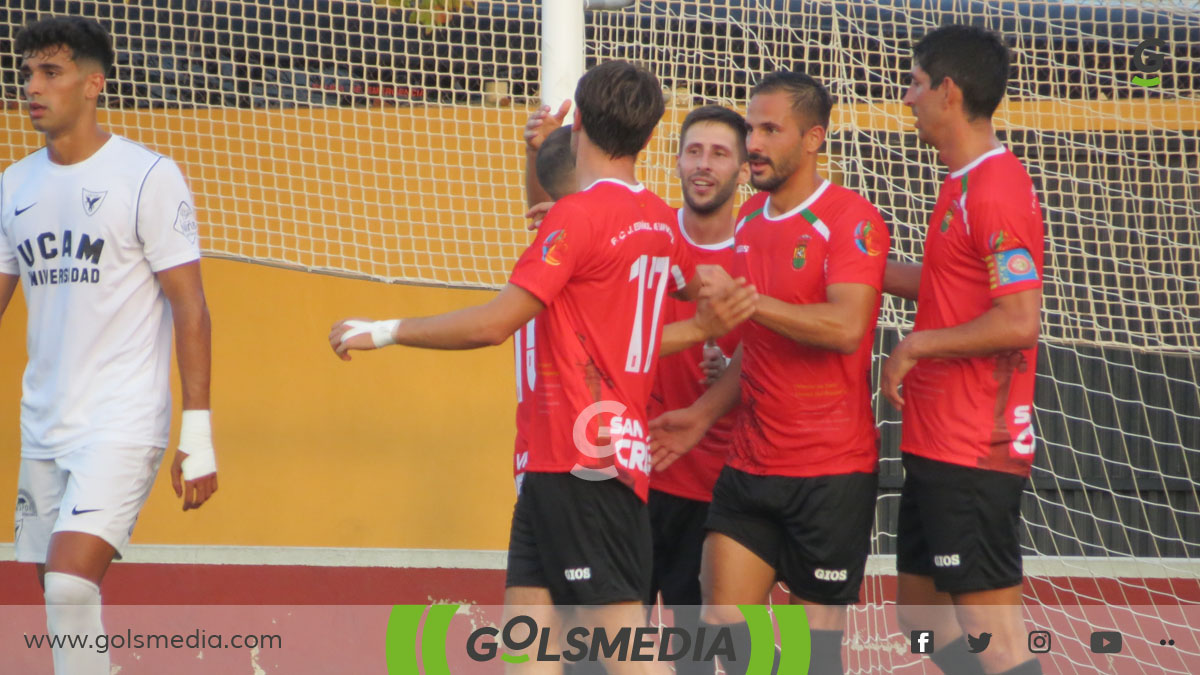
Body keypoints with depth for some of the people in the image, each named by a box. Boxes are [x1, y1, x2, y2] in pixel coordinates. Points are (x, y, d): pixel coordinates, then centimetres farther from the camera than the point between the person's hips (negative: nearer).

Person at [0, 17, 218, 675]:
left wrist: (198, 434, -13)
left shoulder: (148, 177, -7)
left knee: (70, 581, -20)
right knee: (57, 596, 8)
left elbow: (190, 309, -8)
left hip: (122, 423, -6)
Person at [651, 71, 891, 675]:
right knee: (722, 621, 1)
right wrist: (703, 414, 14)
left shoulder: (851, 219, -11)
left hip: (831, 472, -7)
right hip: (751, 463, 7)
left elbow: (845, 329, -25)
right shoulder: (751, 219, 14)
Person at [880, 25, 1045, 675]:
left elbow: (1018, 321, -24)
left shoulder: (996, 192, -17)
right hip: (936, 445, 11)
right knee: (923, 608, 16)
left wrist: (915, 346, -16)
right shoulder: (963, 185, 14)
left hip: (973, 454, -11)